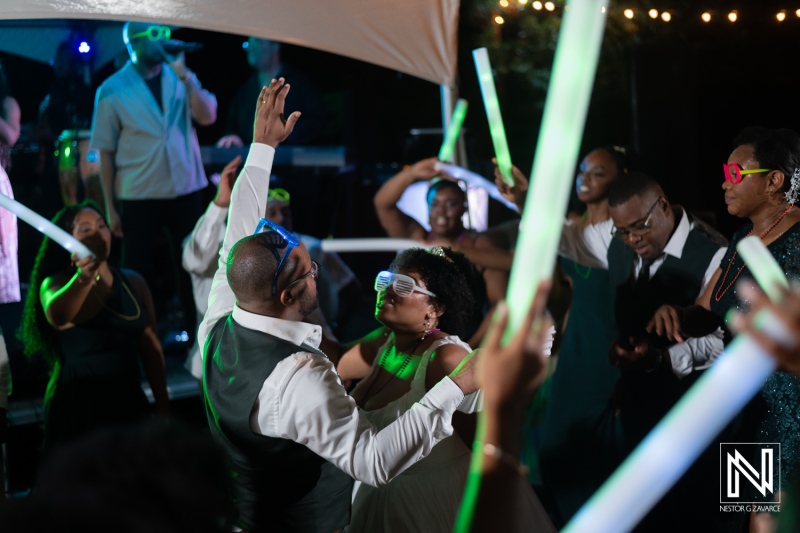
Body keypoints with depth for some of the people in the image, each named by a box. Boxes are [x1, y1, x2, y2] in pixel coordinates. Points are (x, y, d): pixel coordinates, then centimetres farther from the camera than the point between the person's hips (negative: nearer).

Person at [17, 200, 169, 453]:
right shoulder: (56, 284, -9)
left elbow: (151, 347, 11)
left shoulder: (134, 283, 5)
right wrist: (83, 279, -52)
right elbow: (56, 315, -33)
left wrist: (163, 407, 11)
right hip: (77, 412, -4)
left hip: (129, 404, 4)